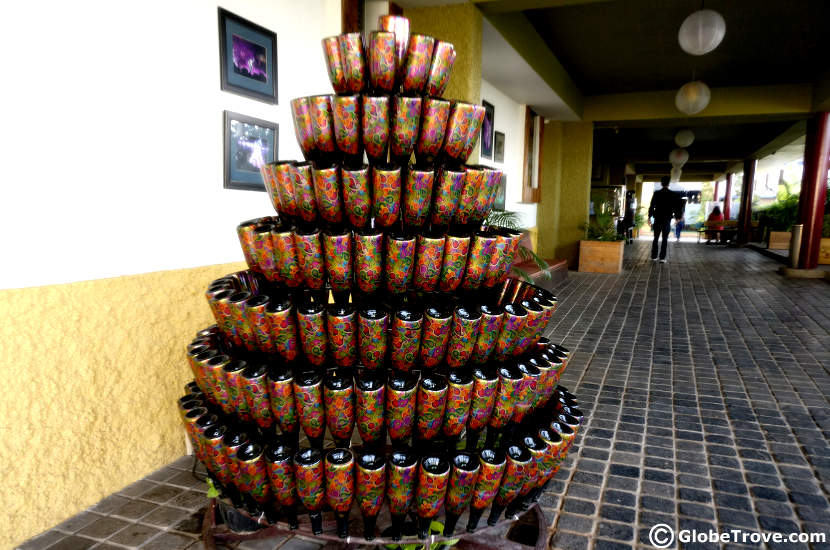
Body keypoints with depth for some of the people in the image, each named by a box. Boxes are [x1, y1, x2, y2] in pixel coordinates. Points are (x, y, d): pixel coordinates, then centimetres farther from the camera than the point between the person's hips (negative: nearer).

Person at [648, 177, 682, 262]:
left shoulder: (656, 194, -3)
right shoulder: (673, 194, -3)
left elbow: (651, 206, -2)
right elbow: (676, 207, 1)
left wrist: (649, 217, 4)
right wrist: (678, 216, 14)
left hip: (657, 219, 1)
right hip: (667, 220, -1)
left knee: (656, 238, 10)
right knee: (665, 239, 3)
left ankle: (654, 256, 10)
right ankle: (662, 257, -1)